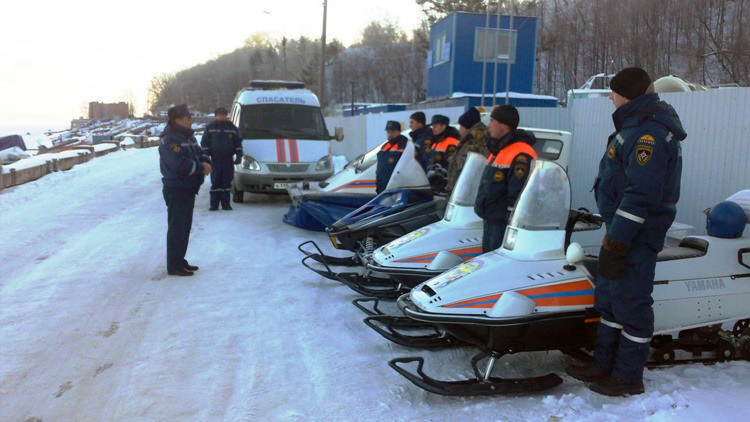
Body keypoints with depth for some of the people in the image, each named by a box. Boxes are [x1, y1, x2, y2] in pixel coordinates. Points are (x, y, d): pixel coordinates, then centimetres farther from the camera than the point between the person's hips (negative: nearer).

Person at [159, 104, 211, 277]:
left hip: (189, 189, 10)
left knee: (185, 226, 16)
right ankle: (174, 266, 2)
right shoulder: (169, 140, -16)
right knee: (177, 228, -5)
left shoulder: (188, 137, 14)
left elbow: (199, 154, 17)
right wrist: (201, 167, -17)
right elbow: (180, 164, -27)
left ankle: (180, 260, 28)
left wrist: (206, 162, -7)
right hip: (176, 190, -10)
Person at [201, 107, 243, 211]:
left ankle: (226, 204, 9)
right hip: (215, 159, -1)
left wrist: (239, 155, 3)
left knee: (227, 182, 3)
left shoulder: (232, 128, 9)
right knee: (215, 182, -2)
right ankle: (214, 204, 2)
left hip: (228, 159, 1)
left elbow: (238, 143, 12)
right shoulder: (210, 128, 6)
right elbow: (204, 143, 7)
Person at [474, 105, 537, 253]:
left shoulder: (521, 157, -18)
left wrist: (510, 226, -24)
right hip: (491, 222, 10)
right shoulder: (499, 150, 16)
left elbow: (518, 196, -23)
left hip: (505, 225, -10)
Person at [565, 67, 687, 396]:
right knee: (609, 298, 17)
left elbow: (640, 195, -26)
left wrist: (616, 244, -26)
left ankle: (629, 377, 12)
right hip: (621, 229, 11)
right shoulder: (638, 125, 14)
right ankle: (605, 365, 29)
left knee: (630, 303, -1)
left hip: (636, 234, -11)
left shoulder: (648, 133, -19)